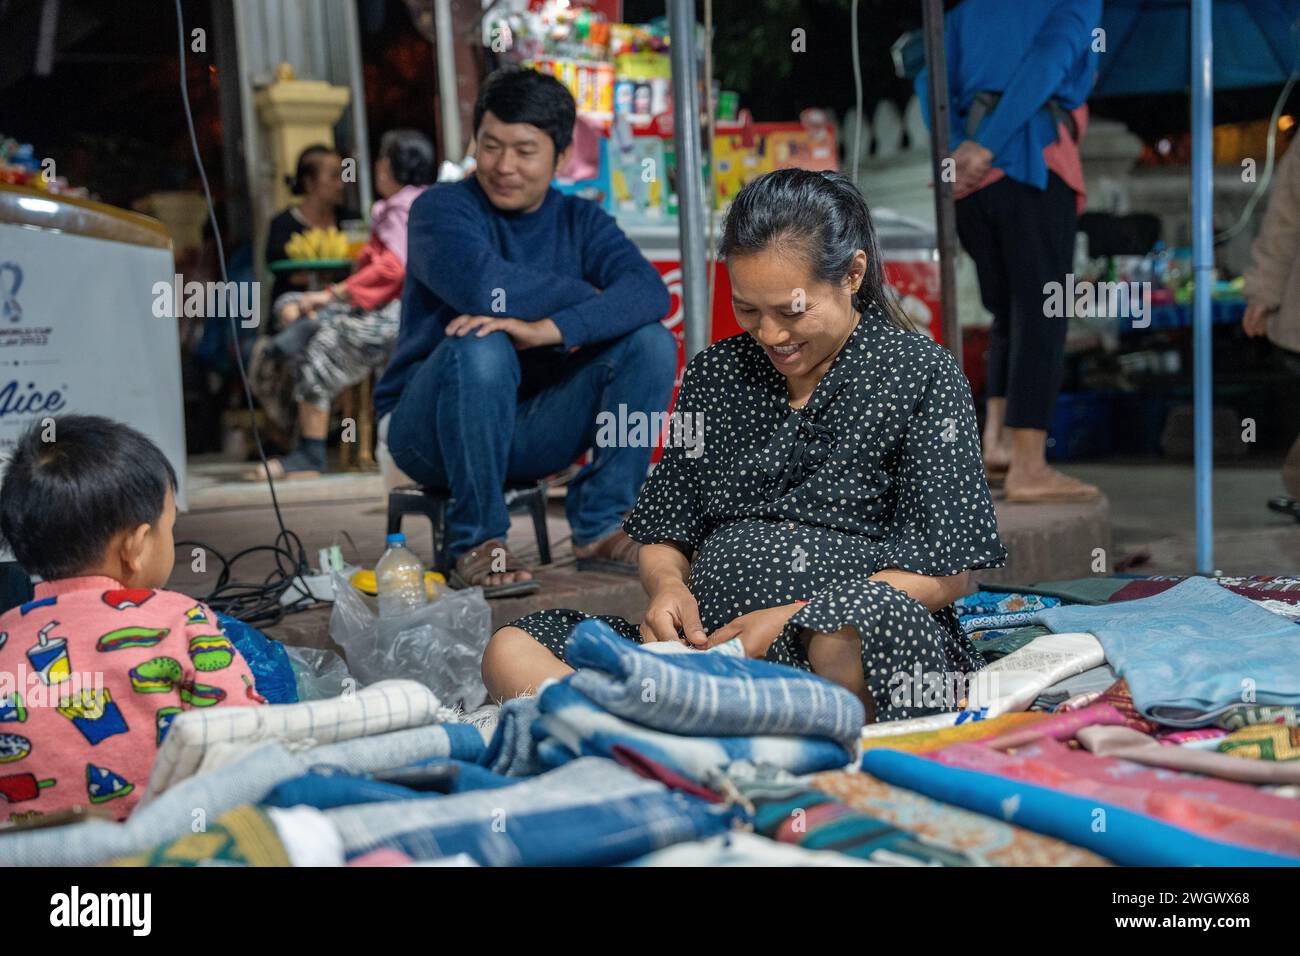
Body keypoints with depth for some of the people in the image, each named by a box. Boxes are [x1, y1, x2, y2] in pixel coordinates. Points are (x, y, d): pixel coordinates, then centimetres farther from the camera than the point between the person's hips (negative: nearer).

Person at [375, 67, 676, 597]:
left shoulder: (581, 220, 3)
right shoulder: (441, 210, -9)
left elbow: (649, 291, -18)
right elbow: (486, 288, -31)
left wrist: (550, 329, -34)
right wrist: (593, 297, -17)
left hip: (533, 431, 4)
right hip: (428, 429, -4)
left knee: (652, 341, -12)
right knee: (483, 347, -35)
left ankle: (599, 527, -7)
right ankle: (475, 543, -21)